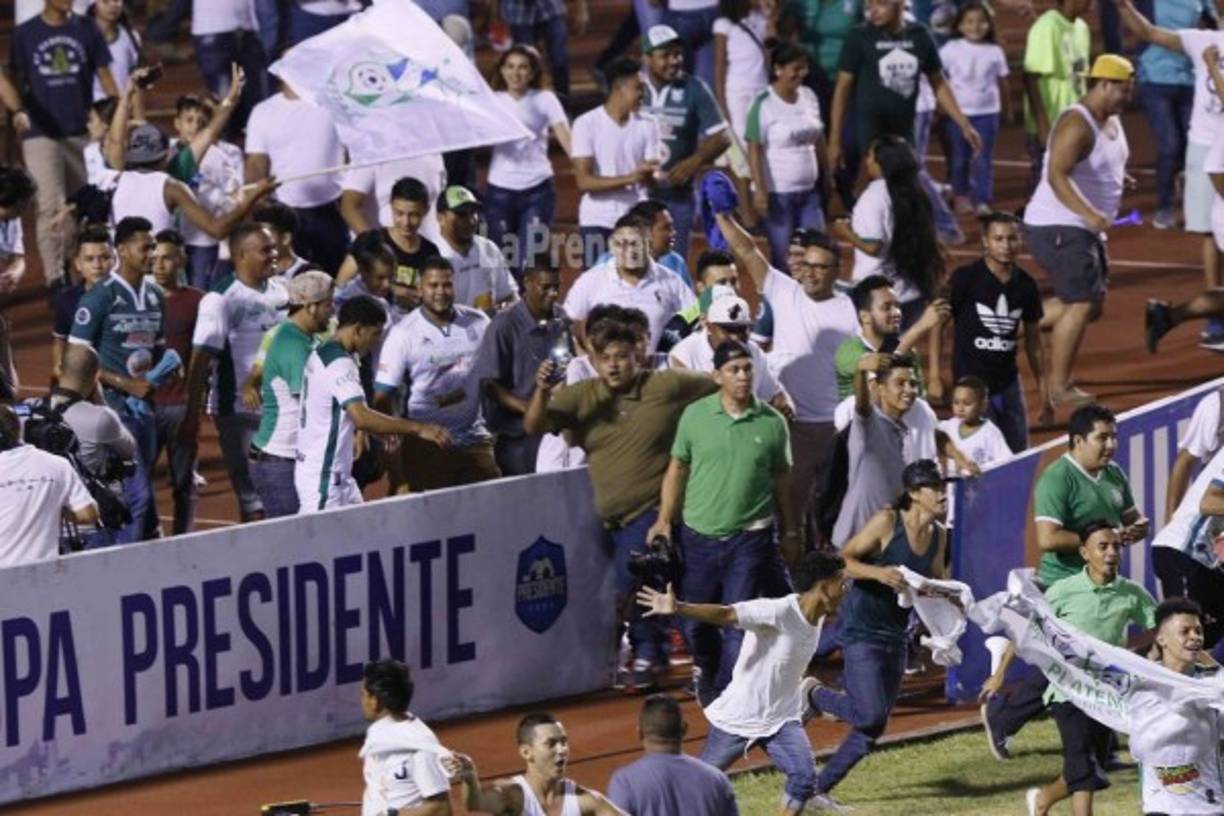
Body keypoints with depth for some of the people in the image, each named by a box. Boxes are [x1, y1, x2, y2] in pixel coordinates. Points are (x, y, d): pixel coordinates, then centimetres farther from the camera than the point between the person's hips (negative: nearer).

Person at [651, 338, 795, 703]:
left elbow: (781, 479, 7)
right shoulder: (695, 416, -3)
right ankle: (708, 673, 41)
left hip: (749, 538, -1)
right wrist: (664, 519, -1)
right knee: (697, 621, 14)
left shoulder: (772, 422, -3)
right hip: (699, 536, 1)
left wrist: (789, 533, 12)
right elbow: (677, 469, 5)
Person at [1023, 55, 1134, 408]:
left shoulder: (1111, 120, 11)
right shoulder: (1077, 124, -21)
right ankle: (1059, 387, -5)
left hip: (1086, 230, 10)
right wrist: (1089, 213, -42)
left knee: (1093, 303, 14)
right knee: (1081, 303, -11)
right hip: (1058, 228, -10)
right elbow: (1056, 175, -33)